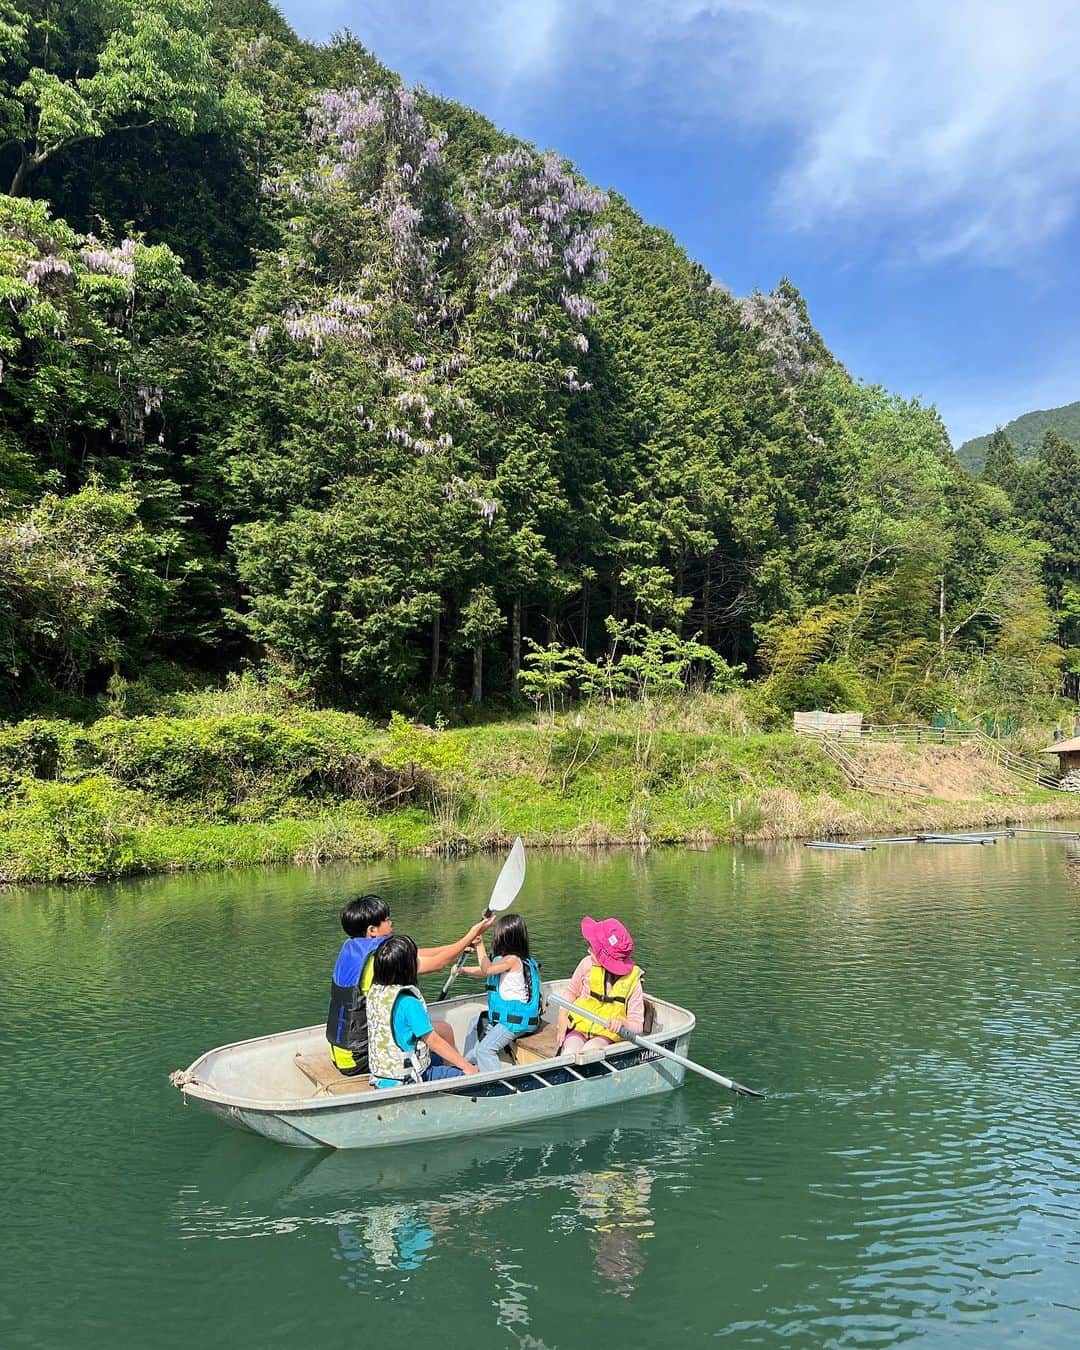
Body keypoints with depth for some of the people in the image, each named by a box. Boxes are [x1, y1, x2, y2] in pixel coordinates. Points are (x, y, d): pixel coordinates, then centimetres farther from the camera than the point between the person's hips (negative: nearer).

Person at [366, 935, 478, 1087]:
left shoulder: (375, 990, -3)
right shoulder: (408, 1002, -25)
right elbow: (433, 1041, -19)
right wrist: (467, 1066, -10)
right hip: (406, 1080, -8)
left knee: (444, 1028, 21)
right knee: (473, 1075, -6)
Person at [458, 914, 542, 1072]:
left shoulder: (512, 960, -21)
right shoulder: (505, 959, 11)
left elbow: (487, 970, -34)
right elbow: (485, 970, 25)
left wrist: (480, 945, -28)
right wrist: (462, 970, 29)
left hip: (516, 1021, -11)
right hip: (506, 1016, 11)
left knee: (485, 1049, -20)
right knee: (476, 1022, 30)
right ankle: (469, 1063, 39)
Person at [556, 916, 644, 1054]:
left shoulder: (632, 981, -8)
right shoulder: (588, 964, -3)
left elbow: (637, 1026, -4)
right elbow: (572, 991, 16)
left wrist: (623, 1024, -28)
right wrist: (562, 1016, -1)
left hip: (607, 1035, -1)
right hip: (579, 1028, 2)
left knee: (589, 1051, -36)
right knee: (570, 1053, -33)